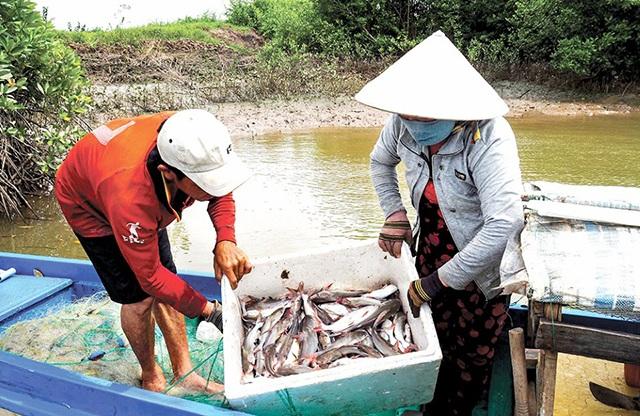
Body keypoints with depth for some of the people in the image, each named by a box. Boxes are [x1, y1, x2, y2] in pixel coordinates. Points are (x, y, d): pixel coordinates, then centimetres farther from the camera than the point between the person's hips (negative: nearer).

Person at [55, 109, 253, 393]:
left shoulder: (194, 146, -35)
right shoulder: (131, 197, -47)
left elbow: (221, 192, -13)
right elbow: (150, 276, -32)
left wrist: (225, 241, -30)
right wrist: (209, 311, -29)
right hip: (87, 202, -5)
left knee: (168, 288, 3)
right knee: (138, 297, -6)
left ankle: (184, 373, 18)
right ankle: (151, 377, 20)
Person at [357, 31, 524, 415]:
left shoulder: (489, 139, -32)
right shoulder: (403, 123, -16)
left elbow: (504, 223, -40)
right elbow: (380, 162, 6)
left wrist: (436, 282, -33)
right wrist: (394, 215, -6)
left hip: (482, 262, -4)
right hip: (432, 249, 4)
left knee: (473, 351, 12)